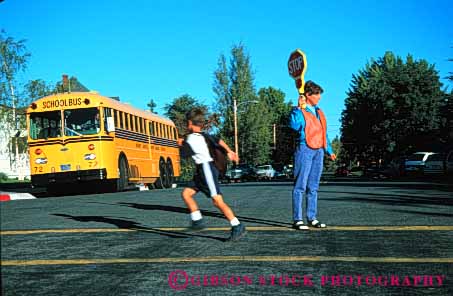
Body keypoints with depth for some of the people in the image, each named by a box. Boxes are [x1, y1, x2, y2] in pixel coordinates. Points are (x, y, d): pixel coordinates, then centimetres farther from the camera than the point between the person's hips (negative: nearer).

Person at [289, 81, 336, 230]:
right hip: (305, 150, -8)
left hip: (318, 151, 8)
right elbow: (294, 125, -25)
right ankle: (297, 219, -4)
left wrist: (329, 150, 26)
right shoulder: (299, 111, -4)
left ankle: (312, 218, 17)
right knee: (300, 185, -6)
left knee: (313, 186, 11)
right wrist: (298, 107, -23)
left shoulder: (319, 112, 19)